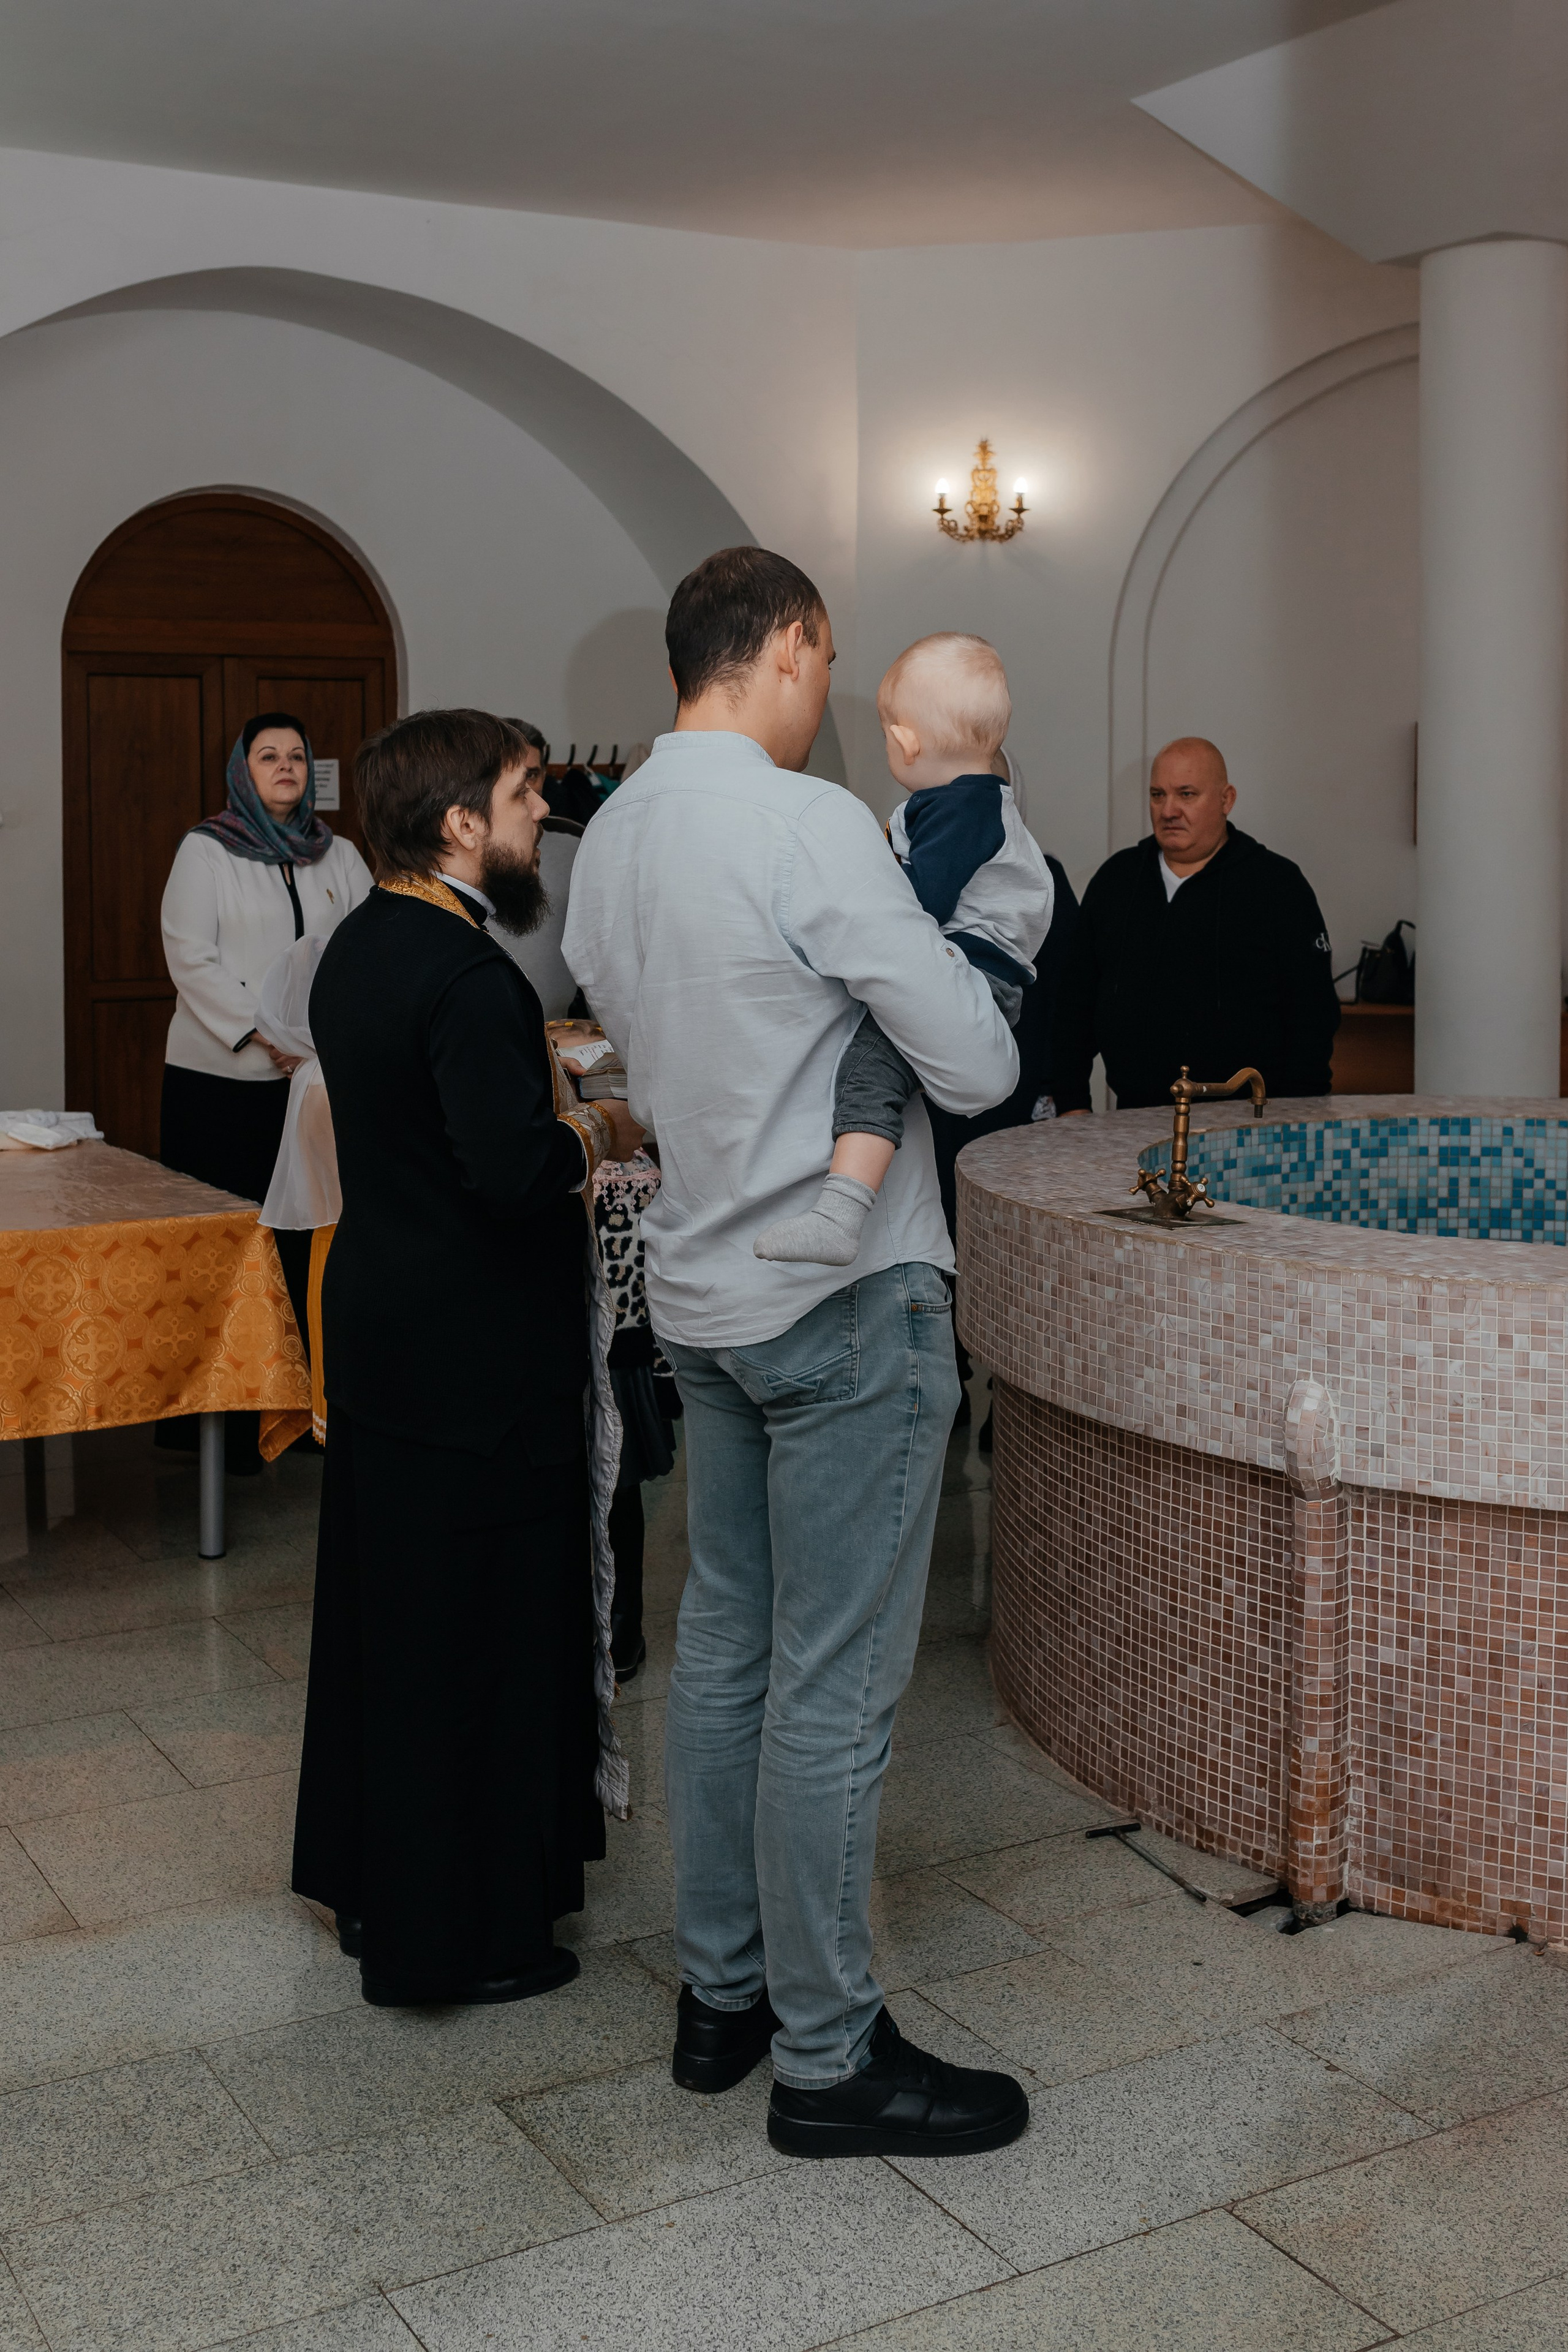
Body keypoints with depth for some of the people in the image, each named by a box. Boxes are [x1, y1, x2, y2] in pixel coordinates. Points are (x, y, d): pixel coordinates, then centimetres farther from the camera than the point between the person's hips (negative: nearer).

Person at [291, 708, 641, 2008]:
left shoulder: (360, 945, 8)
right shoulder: (469, 976, -22)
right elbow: (510, 1171, -30)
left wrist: (539, 1092, 10)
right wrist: (593, 1132, -12)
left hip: (380, 1327, 10)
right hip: (475, 1357, -10)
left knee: (386, 1609, 19)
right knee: (482, 1632, 3)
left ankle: (371, 1878, 34)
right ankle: (466, 1931, 16)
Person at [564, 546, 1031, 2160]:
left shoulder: (609, 837, 7)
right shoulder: (807, 825, -19)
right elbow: (979, 1067, -17)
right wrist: (960, 1015, 4)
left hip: (701, 1291, 9)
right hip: (846, 1300, -9)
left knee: (722, 1646, 17)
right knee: (833, 1689, 1)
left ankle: (721, 1992, 30)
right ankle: (828, 2057, 14)